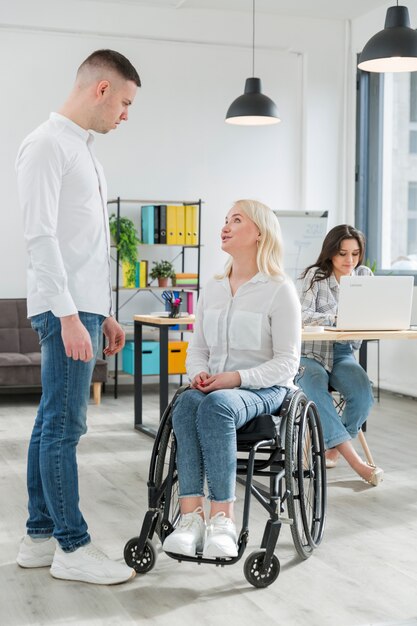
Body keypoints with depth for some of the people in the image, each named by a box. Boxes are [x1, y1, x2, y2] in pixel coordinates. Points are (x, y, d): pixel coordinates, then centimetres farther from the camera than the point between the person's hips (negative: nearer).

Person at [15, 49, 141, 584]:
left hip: (83, 308, 10)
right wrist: (69, 315, -22)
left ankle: (39, 538, 17)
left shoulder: (82, 150, 21)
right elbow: (41, 236, -17)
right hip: (64, 310, -10)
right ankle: (72, 548, 0)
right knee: (64, 426, -6)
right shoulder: (46, 145, -9)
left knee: (53, 425, 11)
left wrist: (103, 314, 21)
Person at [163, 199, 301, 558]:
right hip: (213, 387, 5)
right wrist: (199, 373, -4)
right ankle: (191, 514, -39)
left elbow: (287, 362, -6)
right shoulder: (212, 289, 17)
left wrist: (237, 377, -19)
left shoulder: (280, 289, -2)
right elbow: (197, 348, 19)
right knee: (187, 403, -31)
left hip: (264, 390, -5)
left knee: (216, 405, -37)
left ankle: (222, 518, -35)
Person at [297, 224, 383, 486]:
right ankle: (356, 462, -37)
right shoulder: (315, 275, -4)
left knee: (363, 391, -28)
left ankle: (334, 447, -5)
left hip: (344, 353, 3)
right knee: (315, 389, -35)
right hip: (311, 352, -3)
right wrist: (335, 318, -32)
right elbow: (303, 315, -16)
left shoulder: (364, 275, 7)